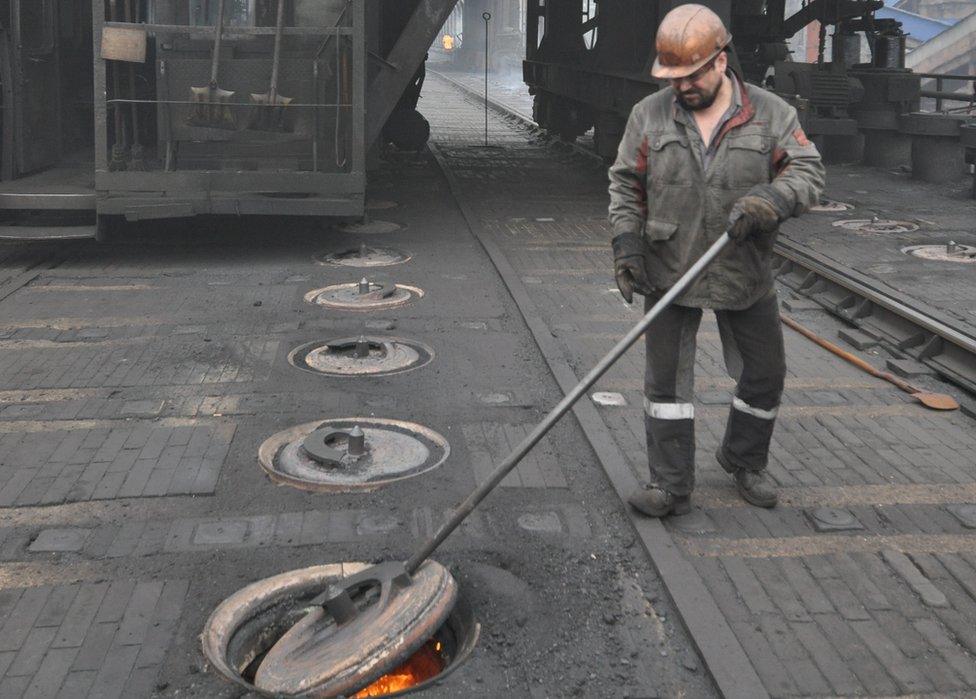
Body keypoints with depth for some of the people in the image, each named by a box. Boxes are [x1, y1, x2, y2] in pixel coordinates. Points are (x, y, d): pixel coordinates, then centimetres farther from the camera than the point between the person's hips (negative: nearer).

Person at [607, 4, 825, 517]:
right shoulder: (649, 115, -2)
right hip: (669, 274, 0)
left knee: (765, 375, 11)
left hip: (746, 276, 1)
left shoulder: (771, 114, -4)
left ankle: (743, 461, 36)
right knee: (666, 379, 1)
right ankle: (671, 487, 12)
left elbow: (807, 173, -8)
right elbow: (626, 186, 2)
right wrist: (627, 247, -8)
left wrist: (767, 201, -28)